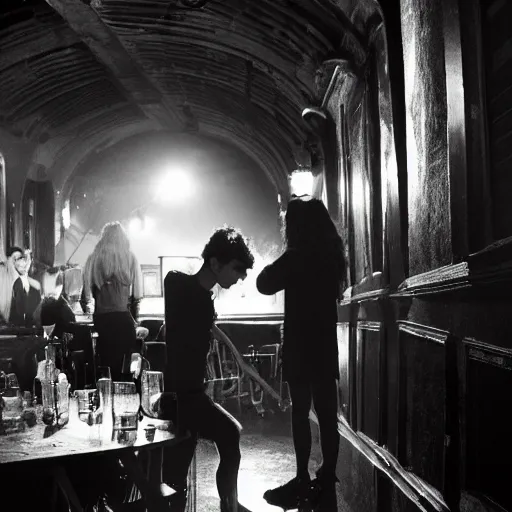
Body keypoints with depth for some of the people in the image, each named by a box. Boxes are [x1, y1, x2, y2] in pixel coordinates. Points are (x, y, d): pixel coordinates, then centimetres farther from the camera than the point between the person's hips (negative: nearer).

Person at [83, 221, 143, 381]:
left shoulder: (94, 259, 3)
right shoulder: (130, 258, 1)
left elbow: (87, 290, 2)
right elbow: (137, 294, 0)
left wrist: (89, 306, 19)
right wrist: (134, 316, 11)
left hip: (101, 318, 1)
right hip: (123, 316, -1)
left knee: (105, 364, 8)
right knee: (123, 366, 5)